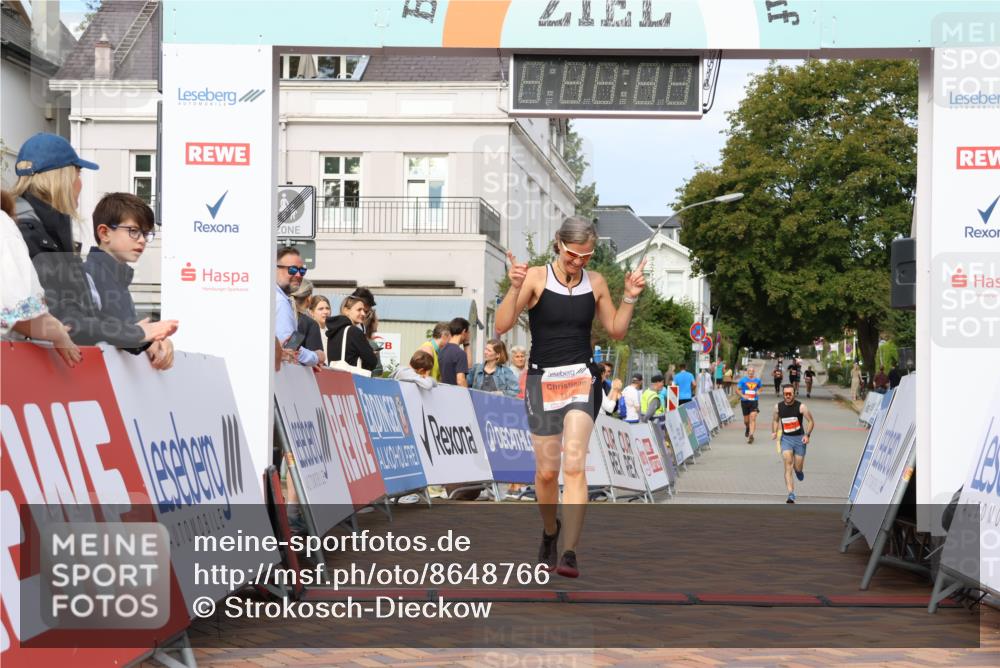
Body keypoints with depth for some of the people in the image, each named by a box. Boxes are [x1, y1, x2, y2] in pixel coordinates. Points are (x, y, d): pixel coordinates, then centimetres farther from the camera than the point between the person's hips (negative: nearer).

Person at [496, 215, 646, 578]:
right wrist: (515, 288, -25)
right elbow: (502, 326, -11)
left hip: (582, 378, 1)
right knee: (547, 471, 6)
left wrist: (630, 297, 0)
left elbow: (616, 331, 14)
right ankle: (550, 530, 36)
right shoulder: (536, 277, -5)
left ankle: (569, 553, -20)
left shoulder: (596, 283, 4)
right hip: (543, 380, -1)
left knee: (574, 463, -16)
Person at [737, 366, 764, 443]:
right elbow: (737, 390, 0)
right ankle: (747, 428, 44)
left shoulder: (757, 380, 7)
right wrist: (742, 396, -16)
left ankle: (751, 435, -20)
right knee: (746, 420, 10)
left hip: (754, 401, 0)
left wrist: (758, 392, 3)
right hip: (745, 402, 0)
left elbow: (759, 388, 25)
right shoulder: (743, 380, 0)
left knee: (753, 418, -16)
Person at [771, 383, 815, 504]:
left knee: (798, 468, 3)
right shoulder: (778, 406, -1)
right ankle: (791, 494, -20)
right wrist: (774, 432, -1)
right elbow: (775, 420, 16)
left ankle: (798, 469, 45)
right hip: (786, 438, 1)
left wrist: (807, 435, -15)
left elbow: (811, 421, -3)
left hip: (799, 438, -1)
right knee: (788, 464, -17)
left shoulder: (800, 406, -10)